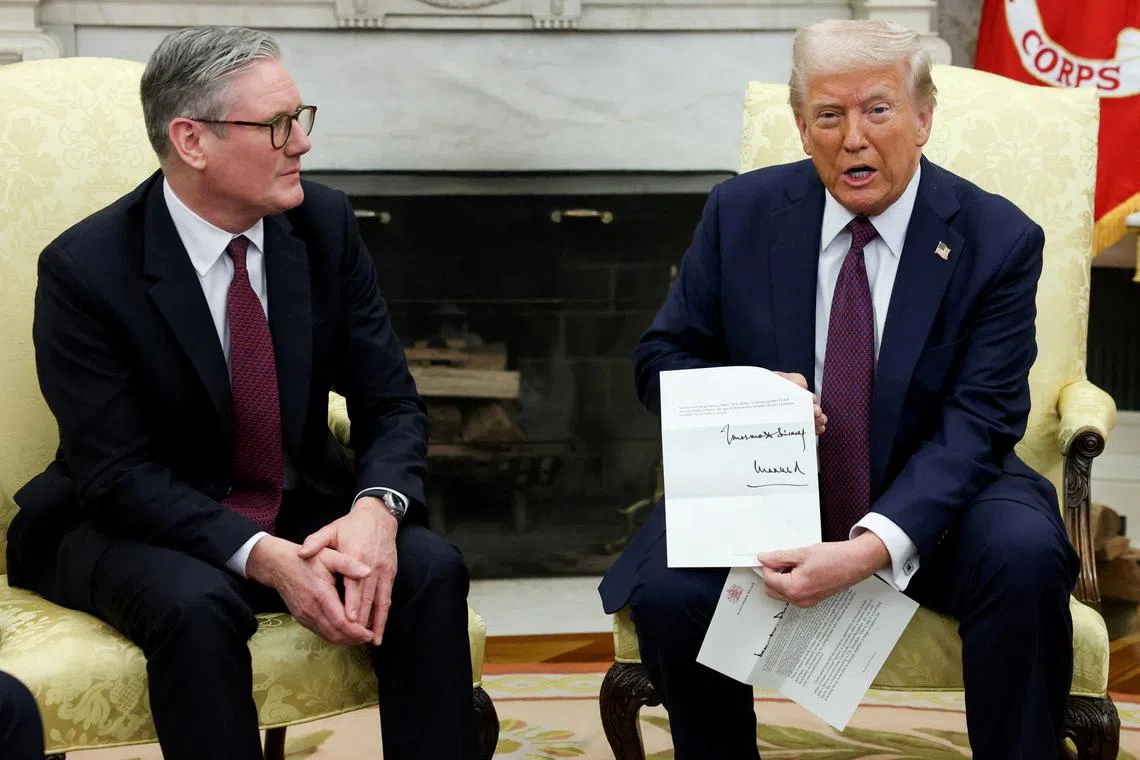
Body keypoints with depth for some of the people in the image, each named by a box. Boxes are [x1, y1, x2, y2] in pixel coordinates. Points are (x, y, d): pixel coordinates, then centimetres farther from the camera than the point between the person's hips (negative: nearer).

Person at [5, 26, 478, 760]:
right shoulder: (86, 267, -17)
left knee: (431, 568, -23)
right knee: (194, 605, -35)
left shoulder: (325, 223, -5)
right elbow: (119, 475, -18)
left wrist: (376, 508, -26)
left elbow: (392, 405, -3)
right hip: (135, 526, -3)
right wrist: (263, 558, -32)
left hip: (303, 508, 4)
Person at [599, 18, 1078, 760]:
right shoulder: (741, 212, -2)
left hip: (932, 501, -1)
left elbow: (977, 421, -15)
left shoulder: (1000, 239, -8)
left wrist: (873, 548, -31)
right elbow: (663, 357, 6)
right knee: (667, 593, -27)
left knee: (1025, 557, -32)